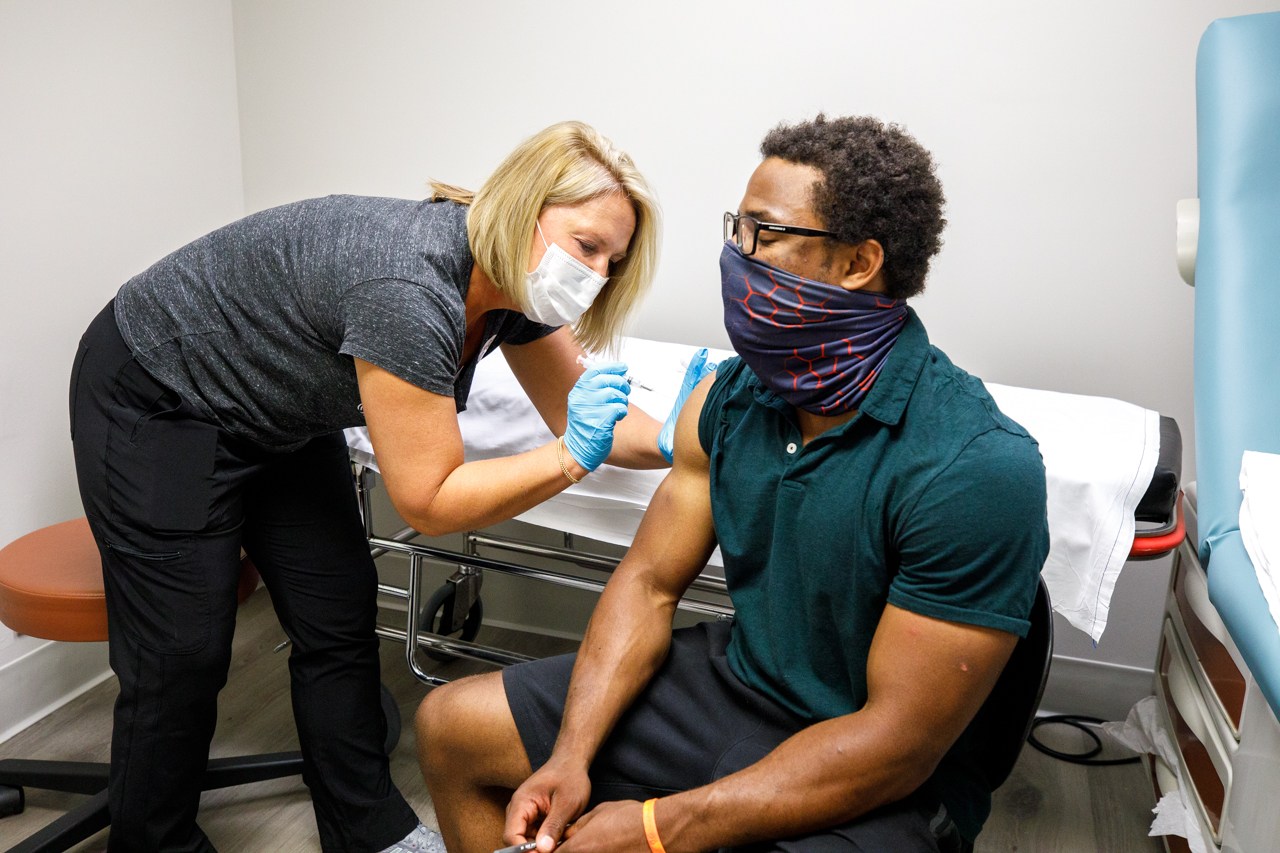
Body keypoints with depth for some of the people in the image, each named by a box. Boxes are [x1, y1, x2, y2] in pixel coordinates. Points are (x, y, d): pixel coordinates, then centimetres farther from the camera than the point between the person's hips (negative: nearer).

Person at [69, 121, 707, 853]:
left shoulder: (518, 281, -12)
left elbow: (577, 411, -3)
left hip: (276, 416, 8)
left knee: (340, 624, 6)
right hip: (157, 399, -7)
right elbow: (429, 503, -31)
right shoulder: (410, 289, -38)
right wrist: (574, 458, -34)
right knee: (181, 658, -2)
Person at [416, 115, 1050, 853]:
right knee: (451, 726, 8)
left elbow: (902, 743, -24)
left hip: (872, 788, -6)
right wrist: (569, 758, -11)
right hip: (731, 676, 6)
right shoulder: (730, 397, -5)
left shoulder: (978, 469, -26)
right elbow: (650, 583, 1)